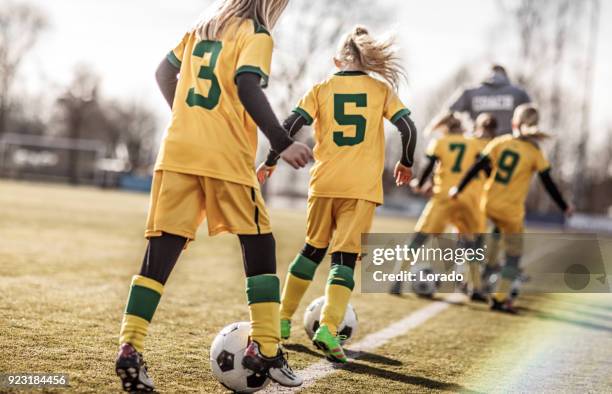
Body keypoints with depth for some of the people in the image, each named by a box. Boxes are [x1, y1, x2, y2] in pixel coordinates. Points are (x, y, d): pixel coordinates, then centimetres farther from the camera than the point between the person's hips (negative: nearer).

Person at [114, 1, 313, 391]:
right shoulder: (257, 36, 0)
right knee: (259, 246, 8)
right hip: (227, 158, -5)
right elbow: (247, 87, -16)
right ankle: (265, 350, 7)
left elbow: (165, 72, 26)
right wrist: (283, 143, -18)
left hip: (177, 152, 5)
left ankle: (130, 350, -8)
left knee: (161, 251, 2)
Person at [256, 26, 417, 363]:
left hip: (325, 183, 2)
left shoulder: (322, 89, 7)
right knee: (345, 256, -4)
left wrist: (270, 162, 8)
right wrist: (406, 163, 15)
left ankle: (283, 320, 23)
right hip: (363, 187, -2)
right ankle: (328, 328, -22)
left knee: (313, 249, 18)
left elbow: (290, 125, -2)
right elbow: (407, 127, -1)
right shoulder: (381, 88, 6)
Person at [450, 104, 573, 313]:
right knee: (513, 256, 9)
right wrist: (564, 208, 9)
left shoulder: (500, 142, -1)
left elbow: (478, 167, -3)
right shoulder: (535, 153, -6)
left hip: (489, 203, 3)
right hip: (511, 210, -3)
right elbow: (548, 184, -3)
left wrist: (459, 188, 5)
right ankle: (500, 297, 5)